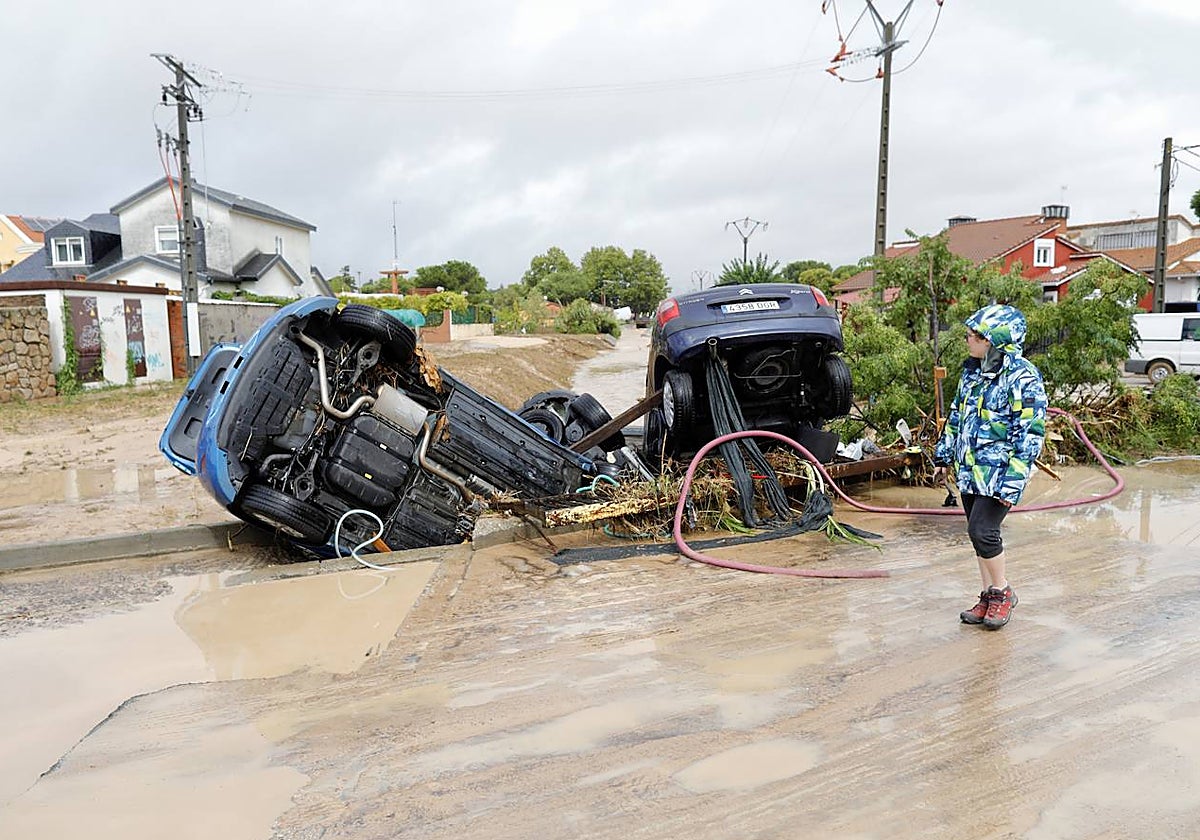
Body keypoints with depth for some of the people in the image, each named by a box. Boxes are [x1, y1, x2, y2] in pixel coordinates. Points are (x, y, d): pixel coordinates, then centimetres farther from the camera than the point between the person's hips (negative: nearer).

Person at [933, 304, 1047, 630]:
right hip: (969, 469, 8)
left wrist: (1013, 481, -22)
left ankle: (1003, 593, 12)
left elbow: (1031, 434, -17)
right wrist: (943, 458, 20)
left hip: (998, 473, -8)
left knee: (982, 531, -10)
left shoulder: (1023, 378, -15)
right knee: (978, 533, 12)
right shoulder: (972, 371, 10)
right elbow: (956, 416, 19)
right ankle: (989, 597, 24)